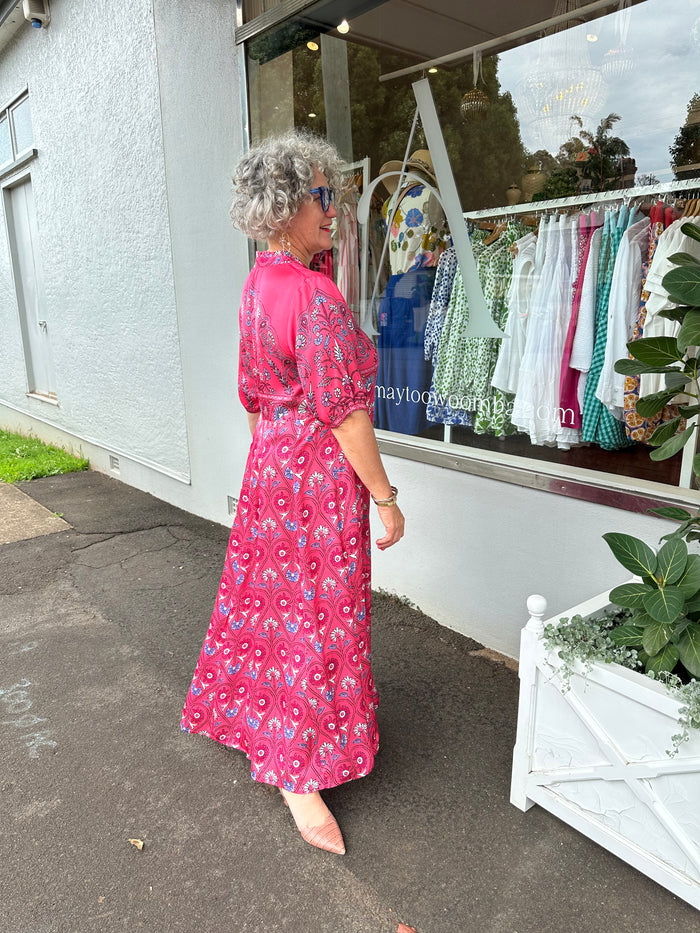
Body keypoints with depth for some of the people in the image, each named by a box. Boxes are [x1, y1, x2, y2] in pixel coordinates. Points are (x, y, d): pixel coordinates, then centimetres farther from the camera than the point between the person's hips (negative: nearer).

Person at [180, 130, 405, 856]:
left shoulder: (256, 285, 8)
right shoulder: (314, 294, -21)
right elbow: (343, 412, -23)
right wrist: (385, 498, -15)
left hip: (269, 461, 9)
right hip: (321, 468, -9)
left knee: (268, 591, 24)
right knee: (318, 612, 2)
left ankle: (243, 712, 48)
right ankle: (297, 773, 18)